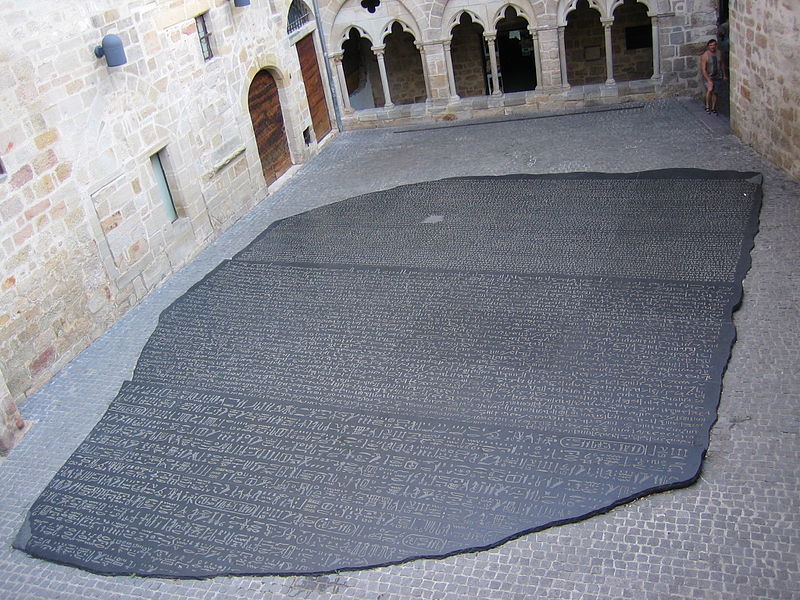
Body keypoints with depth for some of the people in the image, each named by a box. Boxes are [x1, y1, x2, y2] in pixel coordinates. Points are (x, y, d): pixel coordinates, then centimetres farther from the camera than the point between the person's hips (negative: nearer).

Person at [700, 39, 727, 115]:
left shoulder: (719, 52, -3)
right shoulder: (705, 55, -19)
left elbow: (722, 64, 10)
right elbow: (703, 69, -21)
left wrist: (724, 75, 11)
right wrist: (708, 80, -27)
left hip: (718, 76, 5)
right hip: (708, 76, -5)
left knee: (715, 92, 12)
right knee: (710, 89, -28)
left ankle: (713, 108, 28)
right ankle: (707, 106, -10)